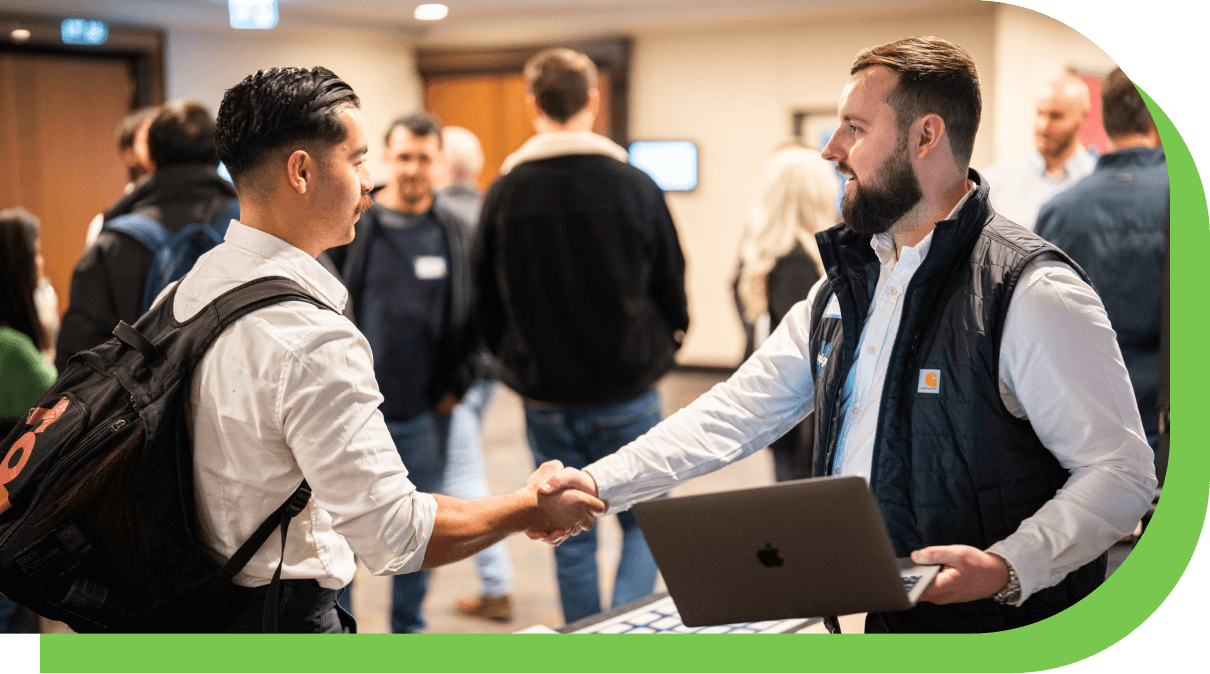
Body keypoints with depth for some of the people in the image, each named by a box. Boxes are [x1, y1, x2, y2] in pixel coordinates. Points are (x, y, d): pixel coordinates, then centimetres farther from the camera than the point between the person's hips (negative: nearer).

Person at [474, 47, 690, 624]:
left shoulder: (503, 193, -4)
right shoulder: (634, 186, -8)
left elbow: (486, 300, 3)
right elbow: (673, 290, -1)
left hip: (546, 398, 2)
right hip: (627, 395, -1)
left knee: (571, 536, 15)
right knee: (644, 522, 14)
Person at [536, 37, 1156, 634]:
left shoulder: (1034, 292, -11)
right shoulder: (845, 288, 12)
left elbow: (1121, 470, -11)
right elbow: (735, 412, 11)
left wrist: (1009, 568, -25)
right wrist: (600, 483, 2)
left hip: (988, 628, -5)